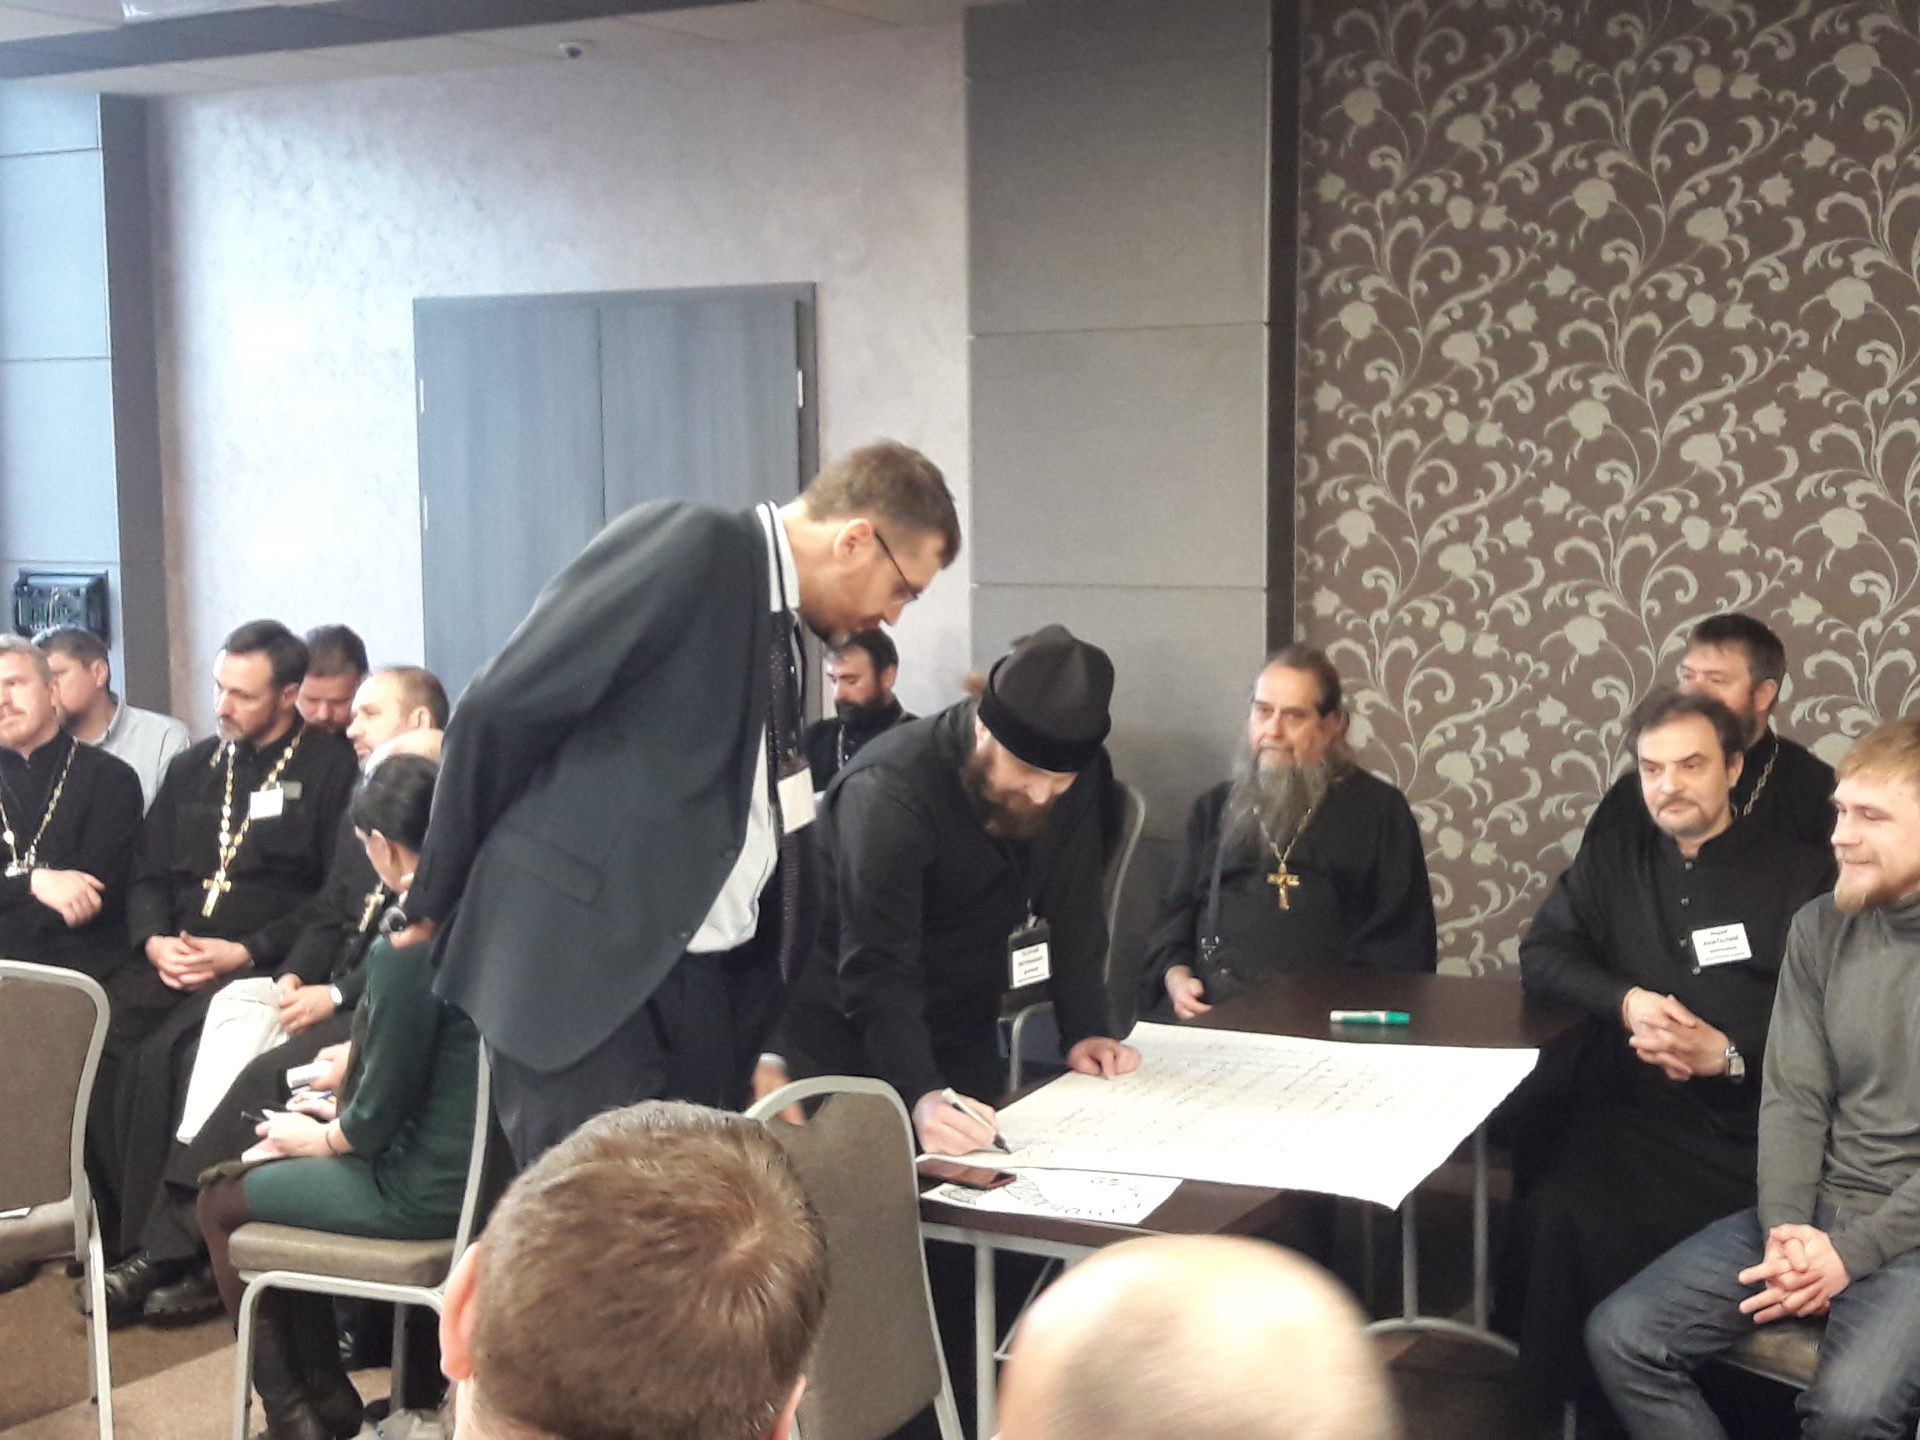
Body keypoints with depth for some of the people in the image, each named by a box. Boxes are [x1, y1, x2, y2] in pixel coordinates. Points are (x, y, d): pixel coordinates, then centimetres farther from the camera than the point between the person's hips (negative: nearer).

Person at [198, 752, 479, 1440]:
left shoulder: (406, 950, -24)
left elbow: (379, 1114, -18)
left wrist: (324, 1136, 1)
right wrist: (356, 1077, 15)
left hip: (422, 1194, -8)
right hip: (477, 1169, 8)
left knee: (220, 1202, 13)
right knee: (273, 1169, 27)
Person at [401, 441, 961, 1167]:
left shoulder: (782, 629, 15)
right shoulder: (689, 543, -11)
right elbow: (501, 707, -13)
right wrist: (441, 896, -3)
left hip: (701, 982, 8)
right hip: (581, 963, -8)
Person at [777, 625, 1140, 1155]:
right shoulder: (890, 791, -28)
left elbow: (1073, 919, -4)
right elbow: (877, 970, -34)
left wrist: (1086, 1029, -18)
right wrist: (919, 1093, -46)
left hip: (965, 1036, 6)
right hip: (850, 1037, -6)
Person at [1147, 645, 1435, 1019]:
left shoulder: (1378, 810, 10)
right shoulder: (1216, 808, 22)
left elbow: (1402, 940, 5)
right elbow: (1178, 911, 20)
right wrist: (1175, 974, 0)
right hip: (1213, 1008, 3)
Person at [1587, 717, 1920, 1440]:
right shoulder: (1820, 928, 6)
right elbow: (1793, 1099, 4)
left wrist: (1854, 1252, -17)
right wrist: (1784, 1230, -11)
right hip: (1813, 1214, 5)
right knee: (1620, 1336, -9)